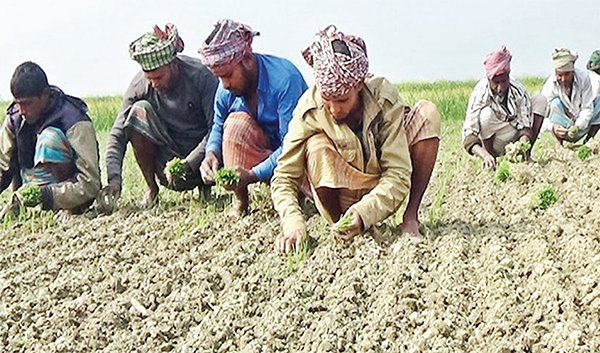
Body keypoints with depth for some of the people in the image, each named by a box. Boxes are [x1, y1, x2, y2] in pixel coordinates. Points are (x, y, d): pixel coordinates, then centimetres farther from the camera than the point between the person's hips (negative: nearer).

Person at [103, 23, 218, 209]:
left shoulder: (201, 76, -19)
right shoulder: (140, 85, -12)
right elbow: (118, 134, -11)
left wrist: (187, 165, -30)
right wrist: (114, 177, -26)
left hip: (200, 153, -2)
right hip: (168, 156, 2)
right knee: (139, 111, -22)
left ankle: (204, 182, 6)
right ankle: (151, 188, -9)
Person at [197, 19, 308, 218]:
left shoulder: (285, 79, -27)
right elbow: (218, 126, 7)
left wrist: (253, 175, -38)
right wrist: (211, 152, -17)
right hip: (265, 149, 5)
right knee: (237, 122, -25)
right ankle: (240, 200, -14)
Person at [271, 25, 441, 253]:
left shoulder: (384, 96, -23)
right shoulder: (309, 110, -23)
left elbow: (398, 175, -25)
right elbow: (283, 179, -20)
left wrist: (364, 212, -41)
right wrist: (293, 224, -38)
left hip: (382, 190, 1)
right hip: (341, 196, -1)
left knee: (426, 113, -19)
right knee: (317, 147, -34)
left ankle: (411, 215, -12)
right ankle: (338, 225, -10)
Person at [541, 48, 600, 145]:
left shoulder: (583, 77, -15)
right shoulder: (549, 85, -19)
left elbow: (587, 109, -15)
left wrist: (577, 127, -32)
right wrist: (552, 127, -45)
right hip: (563, 129, -2)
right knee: (556, 103, -28)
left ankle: (588, 140, -8)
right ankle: (559, 143, -19)